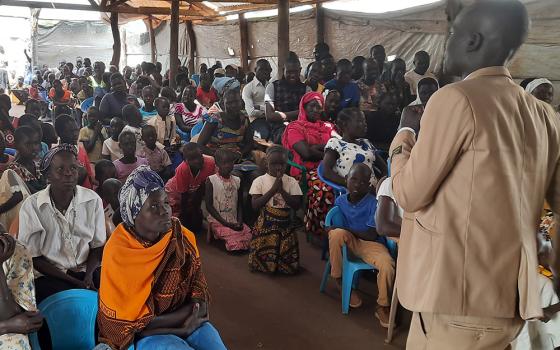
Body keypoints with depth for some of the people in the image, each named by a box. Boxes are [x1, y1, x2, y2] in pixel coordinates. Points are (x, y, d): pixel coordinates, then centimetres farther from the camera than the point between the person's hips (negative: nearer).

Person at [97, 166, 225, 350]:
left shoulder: (182, 238, -5)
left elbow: (198, 289, 6)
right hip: (142, 333, -4)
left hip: (186, 320, 4)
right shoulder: (119, 253, -17)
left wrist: (191, 315, -14)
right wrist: (182, 317, -15)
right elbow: (128, 321, -14)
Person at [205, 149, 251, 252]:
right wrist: (225, 223, -14)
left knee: (250, 235, -21)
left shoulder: (237, 181, 10)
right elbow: (209, 205, -7)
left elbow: (239, 204, 11)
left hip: (234, 221, 5)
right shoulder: (211, 180, -4)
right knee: (236, 240, -27)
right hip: (218, 221, -5)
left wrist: (240, 221, -7)